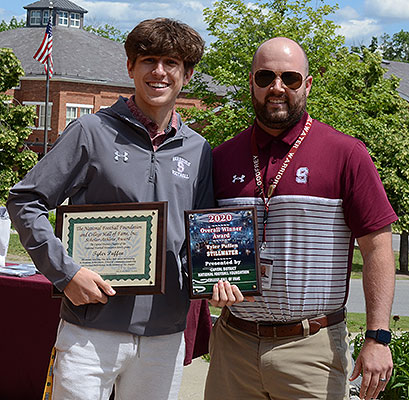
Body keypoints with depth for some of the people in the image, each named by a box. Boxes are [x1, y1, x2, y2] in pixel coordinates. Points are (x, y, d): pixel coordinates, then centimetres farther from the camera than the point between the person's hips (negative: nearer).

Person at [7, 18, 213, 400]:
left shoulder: (198, 151, 9)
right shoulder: (92, 132, -2)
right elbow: (25, 202, -2)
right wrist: (65, 272, -11)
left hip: (166, 335, 4)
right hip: (91, 331, -3)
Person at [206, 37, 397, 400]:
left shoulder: (347, 155, -3)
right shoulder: (222, 158, 8)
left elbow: (377, 249, -5)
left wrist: (378, 338, -10)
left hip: (312, 349, -3)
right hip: (233, 344, 3)